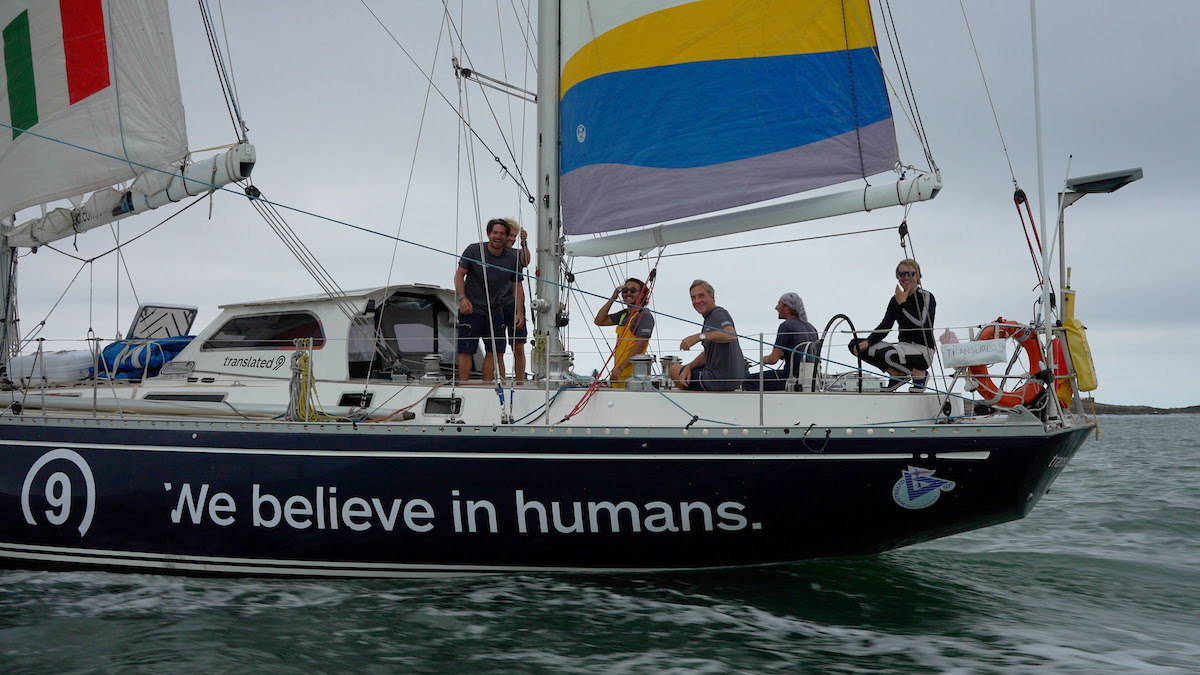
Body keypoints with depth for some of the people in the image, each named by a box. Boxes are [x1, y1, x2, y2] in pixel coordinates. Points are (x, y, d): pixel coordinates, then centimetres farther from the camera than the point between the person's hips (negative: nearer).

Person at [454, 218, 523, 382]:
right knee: (466, 350, -4)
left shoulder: (513, 259, -1)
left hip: (495, 311, 3)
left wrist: (519, 312, -4)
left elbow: (517, 287, 5)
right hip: (471, 309, -3)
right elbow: (459, 275, -3)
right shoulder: (473, 250, -8)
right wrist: (462, 298, -17)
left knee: (493, 351, 3)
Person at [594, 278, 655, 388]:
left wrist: (620, 368, -21)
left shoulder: (644, 316, -8)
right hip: (618, 372, 8)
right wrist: (612, 299, 12)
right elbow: (599, 321, 20)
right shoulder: (623, 314, 18)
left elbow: (640, 346, -17)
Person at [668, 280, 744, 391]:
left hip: (719, 381, -10)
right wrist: (689, 367, 0)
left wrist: (699, 337, -41)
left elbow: (731, 334, -41)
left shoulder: (719, 314, -18)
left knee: (674, 369, 13)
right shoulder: (709, 318, 14)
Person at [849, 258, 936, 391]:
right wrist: (867, 342, -13)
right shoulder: (895, 299, 10)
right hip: (903, 347, 7)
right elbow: (884, 326, 4)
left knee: (887, 354, -37)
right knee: (856, 345, -6)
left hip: (923, 349, -7)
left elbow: (921, 325, -21)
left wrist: (902, 304, -16)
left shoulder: (926, 297, -7)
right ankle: (897, 375, 1)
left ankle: (920, 375, -7)